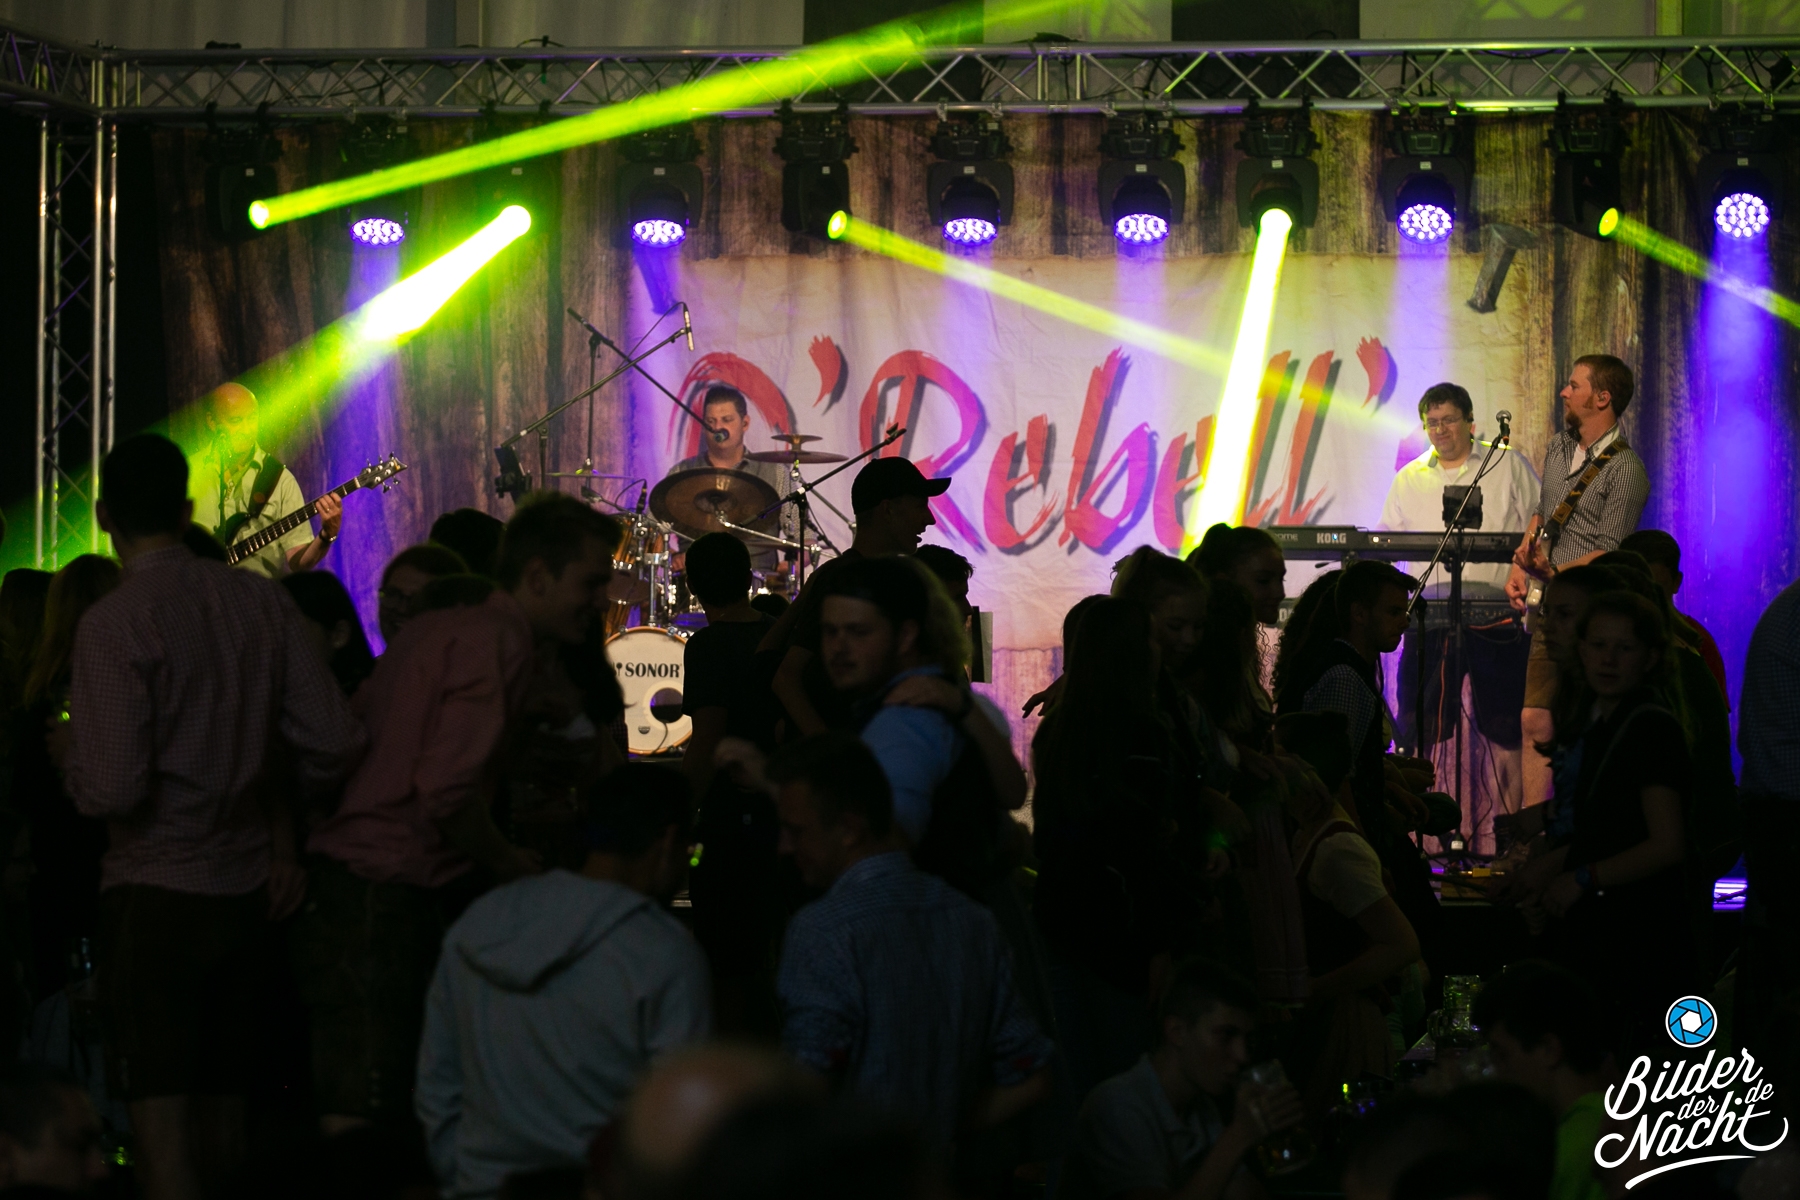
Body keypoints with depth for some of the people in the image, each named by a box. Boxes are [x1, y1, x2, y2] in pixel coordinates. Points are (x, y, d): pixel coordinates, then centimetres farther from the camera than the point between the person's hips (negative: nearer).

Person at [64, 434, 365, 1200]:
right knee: (221, 1099, 18)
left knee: (160, 1120, -3)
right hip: (246, 888, 6)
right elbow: (334, 745, 0)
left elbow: (112, 791, -19)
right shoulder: (261, 603, 1)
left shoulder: (113, 624, -14)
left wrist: (69, 760, 3)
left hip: (154, 894, -6)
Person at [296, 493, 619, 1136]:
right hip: (384, 894, -10)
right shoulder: (496, 643, -13)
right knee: (359, 1128, -10)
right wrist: (505, 861, -7)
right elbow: (447, 791, -24)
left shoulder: (438, 628, 18)